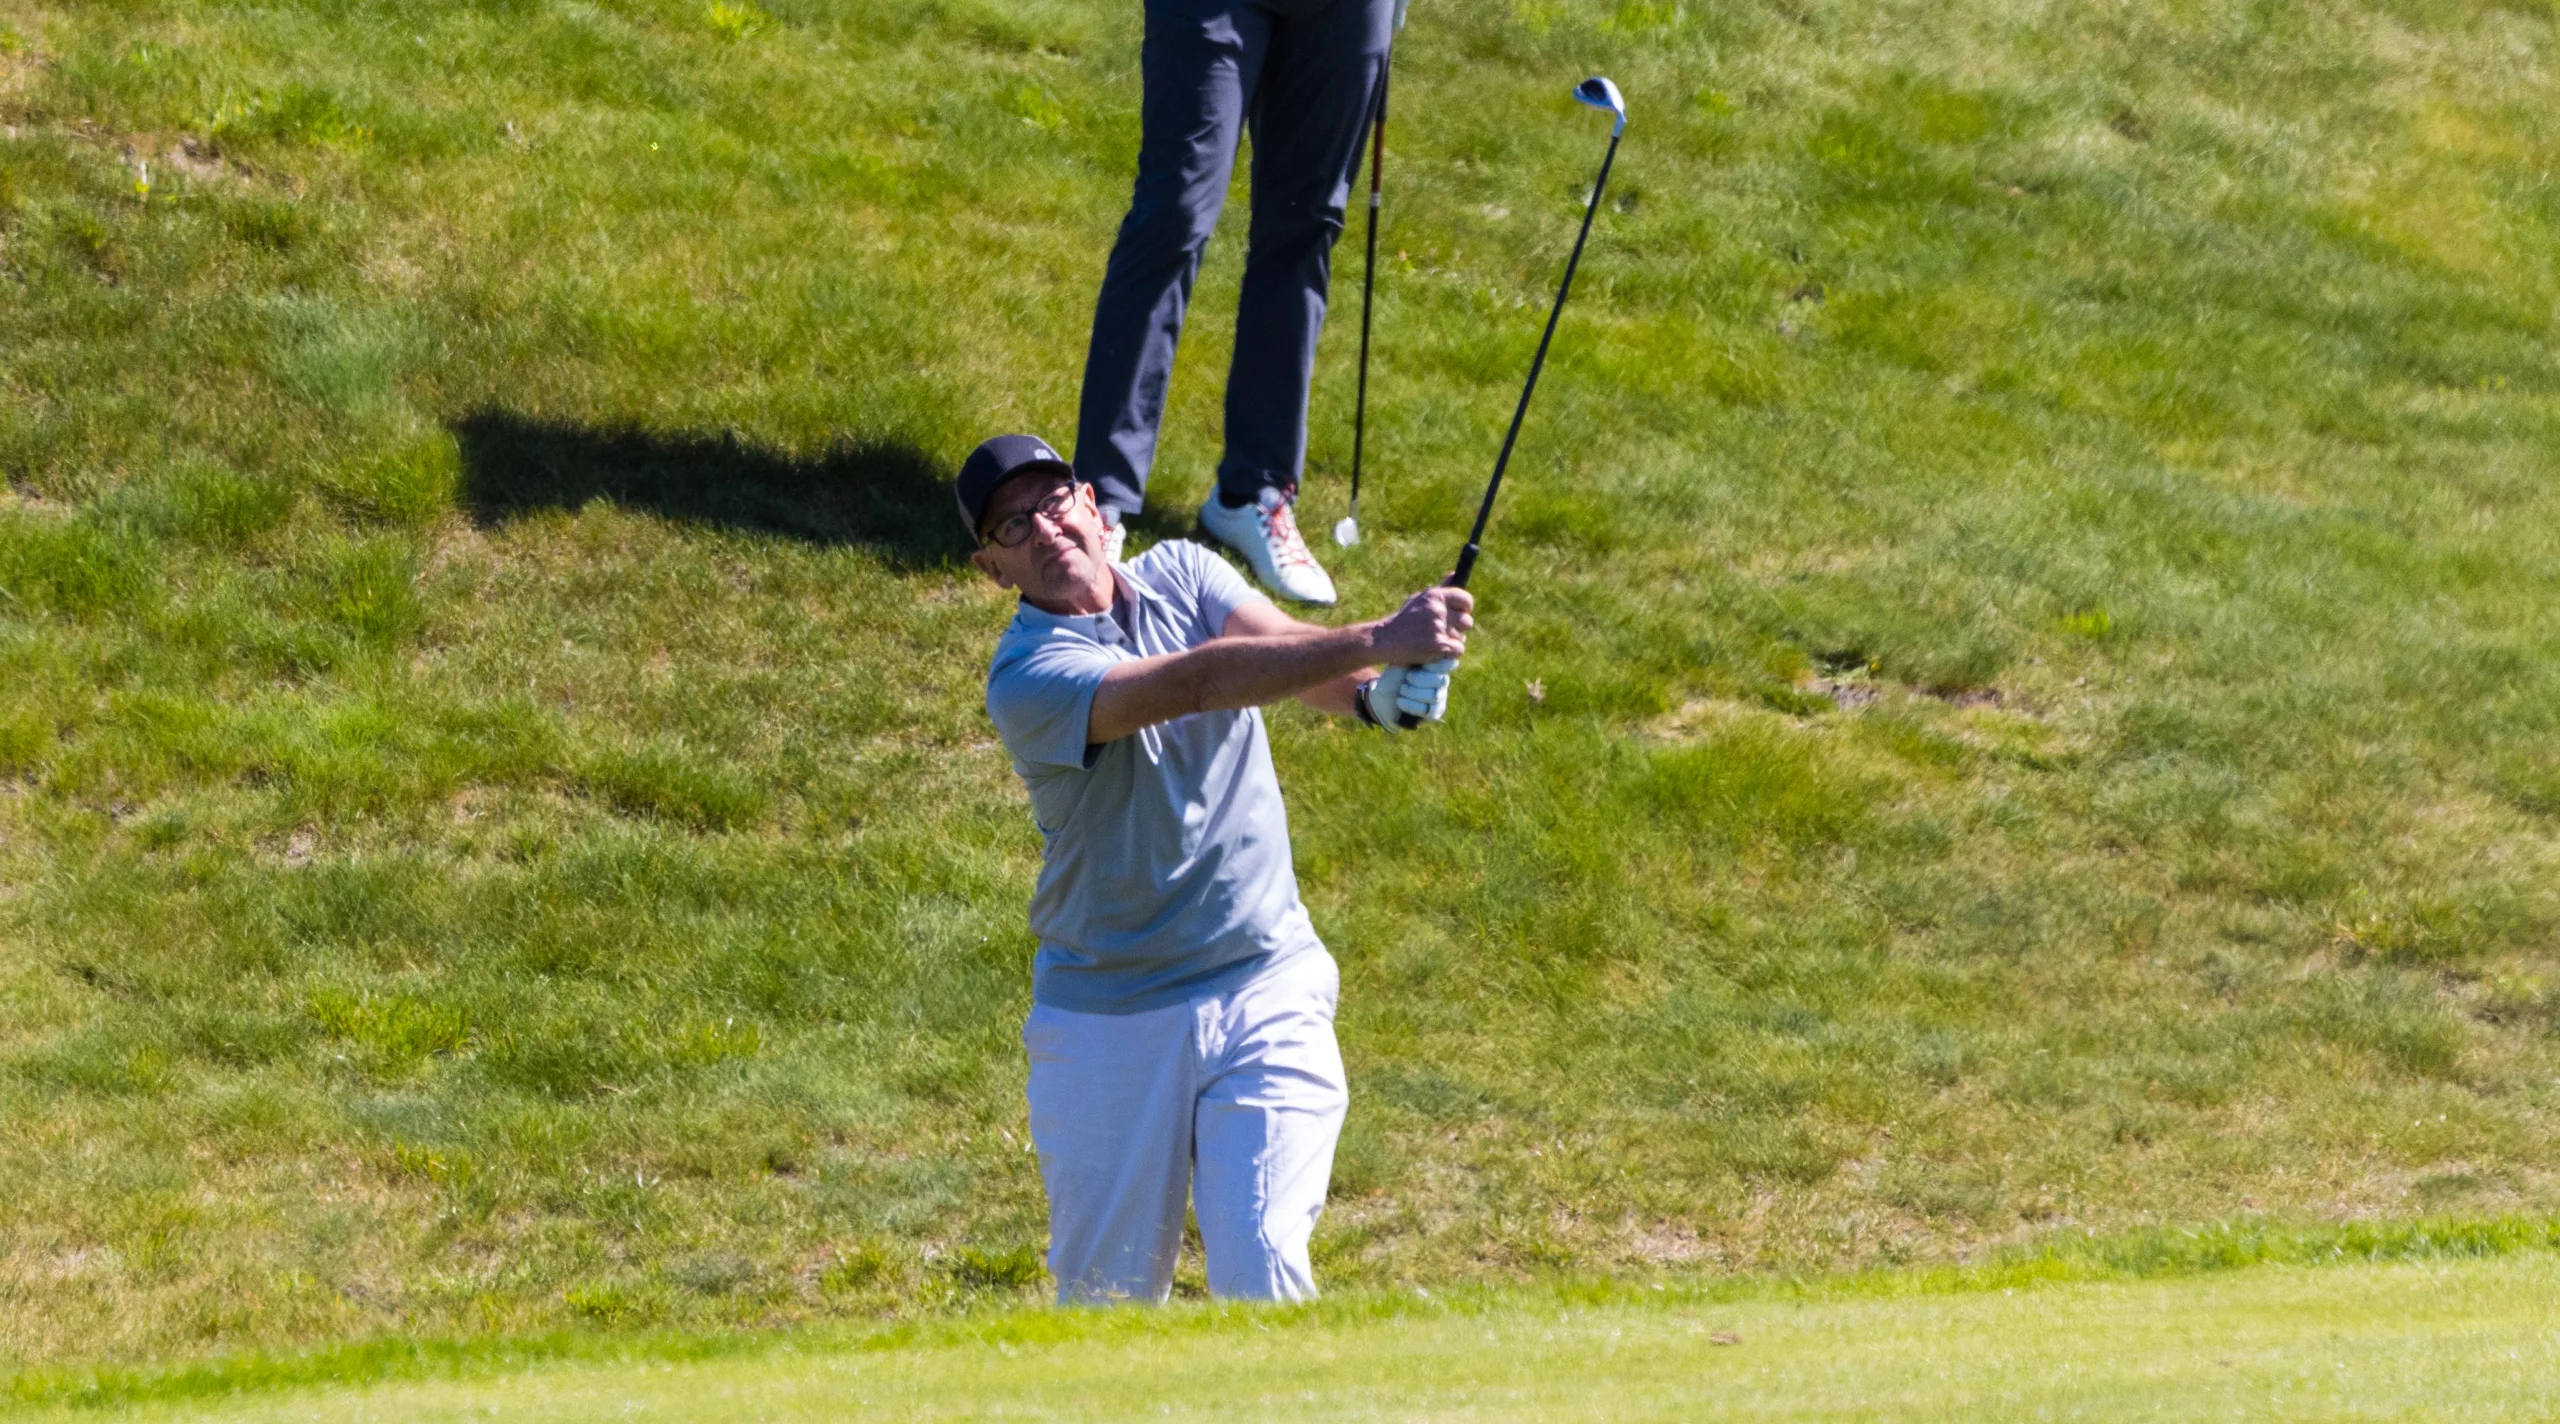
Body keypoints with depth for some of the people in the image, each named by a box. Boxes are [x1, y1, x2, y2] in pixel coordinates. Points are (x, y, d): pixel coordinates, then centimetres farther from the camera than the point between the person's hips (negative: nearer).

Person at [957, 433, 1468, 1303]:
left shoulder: (1181, 574, 3)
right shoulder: (1027, 677, -15)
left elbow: (1288, 648, -16)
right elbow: (1193, 684, -30)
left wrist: (1373, 694, -39)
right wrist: (1374, 643, -41)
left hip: (1266, 999, 2)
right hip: (1108, 1025, -2)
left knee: (1262, 1278, -11)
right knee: (1107, 1297, 7)